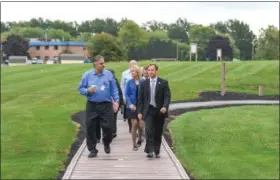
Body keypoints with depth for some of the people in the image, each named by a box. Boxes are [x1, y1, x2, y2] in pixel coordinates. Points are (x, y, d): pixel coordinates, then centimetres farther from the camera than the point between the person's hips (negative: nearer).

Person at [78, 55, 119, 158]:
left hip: (106, 105, 0)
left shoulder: (109, 74, 2)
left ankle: (106, 143, 30)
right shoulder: (87, 75, 3)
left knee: (108, 126, -1)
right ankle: (92, 149, 15)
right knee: (90, 128, 1)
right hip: (92, 106, 0)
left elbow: (114, 89, 3)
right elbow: (81, 89, 7)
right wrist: (88, 90, -13)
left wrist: (116, 101, -5)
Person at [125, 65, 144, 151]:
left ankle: (140, 139, 28)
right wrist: (130, 104, -11)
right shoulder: (130, 82, 1)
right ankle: (134, 144, 10)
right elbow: (126, 94, 2)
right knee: (134, 124, -2)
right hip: (132, 106, 0)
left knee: (140, 125, -2)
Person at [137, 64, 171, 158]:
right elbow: (140, 98, 8)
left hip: (160, 111, 0)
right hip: (148, 111, 0)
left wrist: (165, 107, -21)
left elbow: (167, 96, -4)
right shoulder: (144, 83, 7)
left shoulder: (163, 83, 1)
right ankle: (149, 151, -15)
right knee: (149, 131, -14)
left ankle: (157, 152, 16)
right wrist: (140, 111, 2)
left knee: (158, 133, 6)